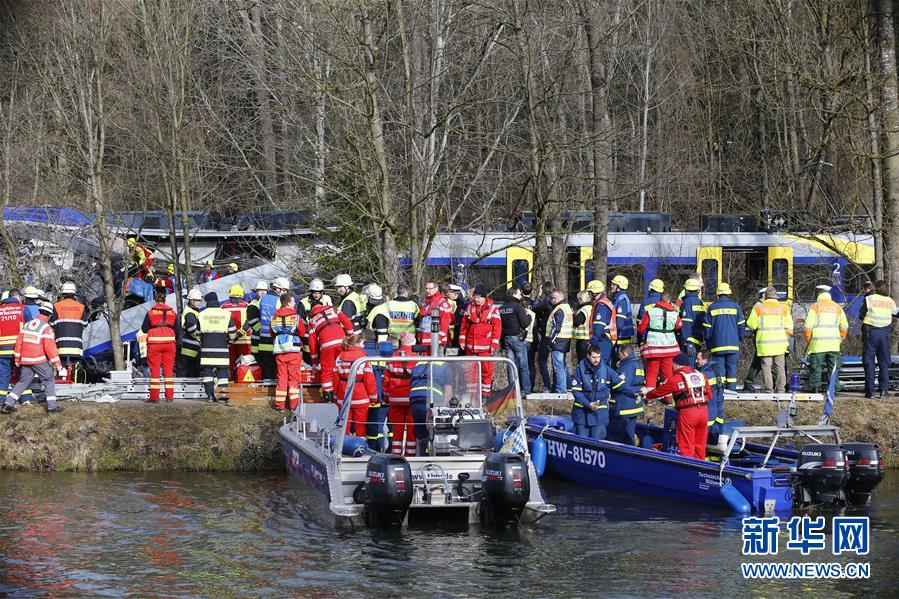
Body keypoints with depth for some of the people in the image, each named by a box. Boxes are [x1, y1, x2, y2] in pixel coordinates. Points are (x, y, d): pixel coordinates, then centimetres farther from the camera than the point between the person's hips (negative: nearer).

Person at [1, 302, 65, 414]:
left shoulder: (27, 324, 8)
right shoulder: (46, 327, -10)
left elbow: (19, 341, 9)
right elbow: (50, 347, -15)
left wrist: (17, 359, 16)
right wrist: (57, 363, -12)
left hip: (25, 360, 6)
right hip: (40, 361, -6)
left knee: (23, 381, 13)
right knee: (49, 381, 6)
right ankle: (52, 406, 2)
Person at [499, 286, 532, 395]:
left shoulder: (501, 308, 9)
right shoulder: (518, 306, -11)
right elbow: (525, 323, -14)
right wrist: (529, 316, 4)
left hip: (506, 338, 6)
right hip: (518, 338, -6)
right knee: (523, 366, 1)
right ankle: (525, 390, 1)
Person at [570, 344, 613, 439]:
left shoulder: (606, 370, -2)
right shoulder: (580, 369, -6)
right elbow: (575, 391, -7)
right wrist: (588, 404, -16)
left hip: (600, 413, 0)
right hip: (582, 411, 0)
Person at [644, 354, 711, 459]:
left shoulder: (677, 378, -3)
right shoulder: (701, 376, 13)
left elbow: (660, 390, 7)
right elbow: (709, 395, 14)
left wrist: (648, 395, 24)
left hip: (687, 412, -5)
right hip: (704, 411, 5)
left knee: (686, 446, 0)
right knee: (700, 445, 13)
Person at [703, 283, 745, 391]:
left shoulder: (712, 308, 4)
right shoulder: (735, 307, 2)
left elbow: (707, 327, 5)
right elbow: (741, 325, 3)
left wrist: (708, 344, 13)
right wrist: (740, 340, 14)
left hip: (717, 344, 0)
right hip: (733, 344, 0)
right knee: (731, 366, 3)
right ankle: (731, 388, -2)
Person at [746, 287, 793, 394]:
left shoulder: (758, 308, -1)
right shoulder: (783, 308, 4)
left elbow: (751, 324, 0)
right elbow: (788, 326, 3)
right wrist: (786, 337, 16)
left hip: (764, 342, -2)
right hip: (779, 342, 2)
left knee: (766, 366, 1)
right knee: (780, 366, 10)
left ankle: (769, 390, -3)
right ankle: (780, 389, 9)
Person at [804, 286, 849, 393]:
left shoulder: (815, 307, 0)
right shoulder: (837, 307, 12)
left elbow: (808, 325, -5)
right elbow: (844, 326, 12)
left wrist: (807, 339, 6)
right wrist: (841, 339, 22)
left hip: (818, 343, -3)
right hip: (834, 343, 3)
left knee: (816, 368, 0)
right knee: (833, 368, 8)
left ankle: (814, 388, -3)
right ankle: (834, 388, 6)